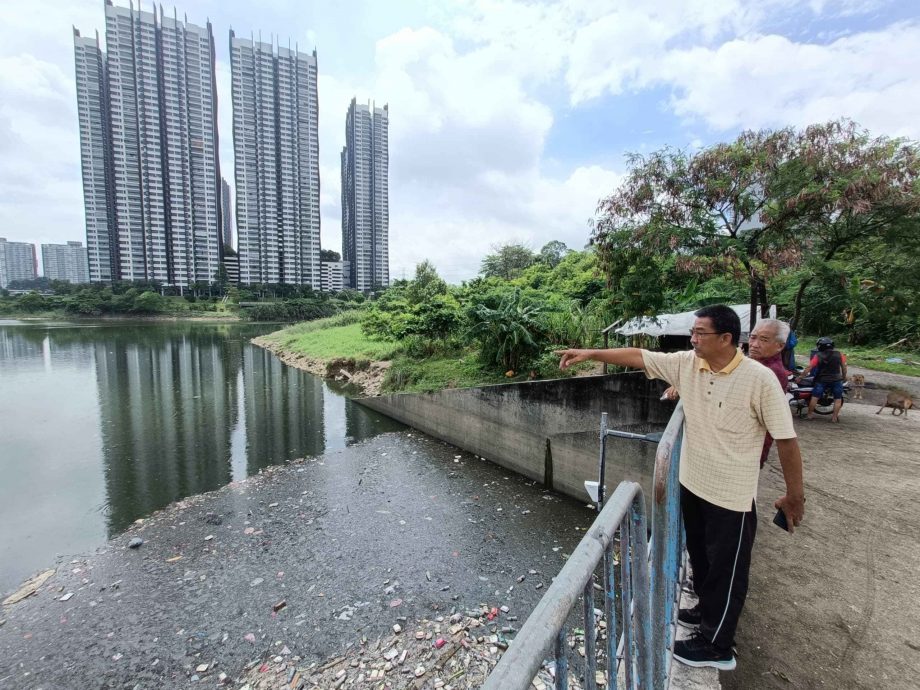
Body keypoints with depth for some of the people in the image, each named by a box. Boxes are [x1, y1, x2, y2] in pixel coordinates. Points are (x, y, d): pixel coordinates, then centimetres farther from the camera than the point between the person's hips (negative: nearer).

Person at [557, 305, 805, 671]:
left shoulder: (759, 379, -21)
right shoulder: (686, 363, -7)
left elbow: (786, 439, -14)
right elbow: (638, 356, -4)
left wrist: (795, 495, -7)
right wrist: (589, 353, -8)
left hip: (731, 496, -5)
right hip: (691, 484, 6)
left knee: (726, 569, 13)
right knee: (700, 556, 25)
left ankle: (716, 646, 33)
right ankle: (708, 609, 51)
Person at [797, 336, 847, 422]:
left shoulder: (818, 356, -8)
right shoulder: (839, 354, -1)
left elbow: (809, 368, -10)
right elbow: (844, 367, 4)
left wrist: (801, 377, -4)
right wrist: (844, 377, 19)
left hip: (822, 380, -2)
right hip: (836, 380, 2)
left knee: (814, 397, 3)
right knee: (838, 399, 10)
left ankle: (810, 414, 5)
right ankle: (835, 416, 7)